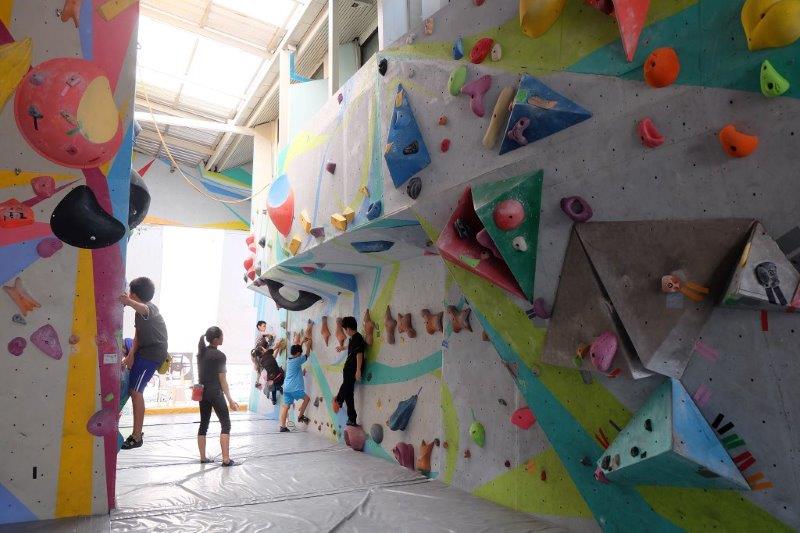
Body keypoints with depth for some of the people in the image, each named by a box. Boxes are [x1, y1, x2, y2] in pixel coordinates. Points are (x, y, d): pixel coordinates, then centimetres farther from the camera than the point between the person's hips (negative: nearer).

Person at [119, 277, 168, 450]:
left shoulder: (149, 308, -19)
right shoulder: (141, 310, 10)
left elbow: (143, 309, -46)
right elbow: (138, 335, 7)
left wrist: (128, 302, -65)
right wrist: (131, 355, -5)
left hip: (152, 353, -10)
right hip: (144, 349, 10)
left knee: (136, 391, -11)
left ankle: (137, 437, -6)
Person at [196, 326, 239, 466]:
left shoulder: (201, 353, 7)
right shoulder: (219, 355, -14)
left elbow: (200, 374, 13)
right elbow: (222, 380, -13)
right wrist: (230, 400, -10)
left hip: (202, 392, 7)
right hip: (215, 393, -7)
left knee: (204, 424, 12)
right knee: (226, 424, -2)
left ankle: (203, 457, 16)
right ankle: (226, 459, -6)